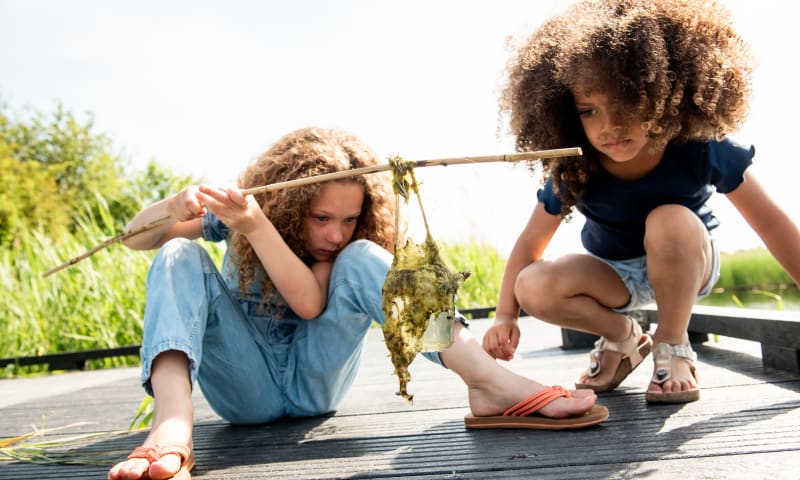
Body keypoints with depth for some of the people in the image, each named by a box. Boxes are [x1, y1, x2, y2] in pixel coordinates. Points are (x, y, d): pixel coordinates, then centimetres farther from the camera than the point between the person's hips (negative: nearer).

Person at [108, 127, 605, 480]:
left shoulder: (350, 249, -7)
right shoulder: (232, 212, -7)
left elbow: (310, 303, -27)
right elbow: (136, 238, -13)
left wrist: (255, 226, -40)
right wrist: (173, 208, -36)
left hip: (313, 382, 0)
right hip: (247, 389, 1)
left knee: (363, 259, -25)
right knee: (180, 258, -24)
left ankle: (491, 381, -40)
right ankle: (172, 427, -47)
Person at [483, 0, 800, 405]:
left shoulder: (700, 148, -28)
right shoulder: (571, 171, -25)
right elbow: (530, 243, -16)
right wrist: (506, 316, -27)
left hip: (687, 266, -1)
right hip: (614, 275, 2)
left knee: (671, 220, -37)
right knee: (534, 288, -26)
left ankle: (673, 347, -12)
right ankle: (622, 337, 3)